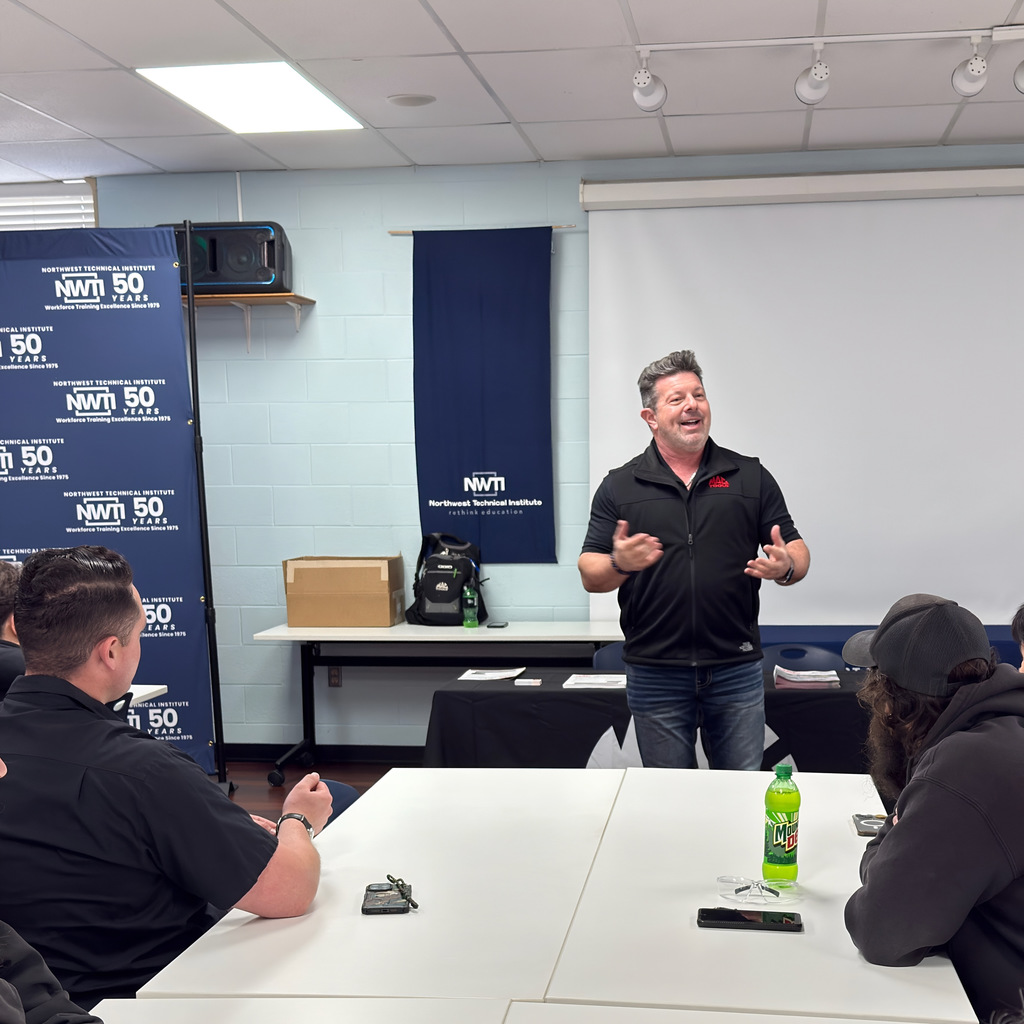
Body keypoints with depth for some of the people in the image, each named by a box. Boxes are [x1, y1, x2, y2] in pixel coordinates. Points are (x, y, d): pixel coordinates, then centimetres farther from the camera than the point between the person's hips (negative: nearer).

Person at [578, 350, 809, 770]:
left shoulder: (751, 477, 7)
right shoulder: (620, 486, 4)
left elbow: (797, 552, 7)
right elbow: (590, 576, 1)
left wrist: (785, 566, -15)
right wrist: (620, 564, -20)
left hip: (737, 670, 1)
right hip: (655, 673, 0)